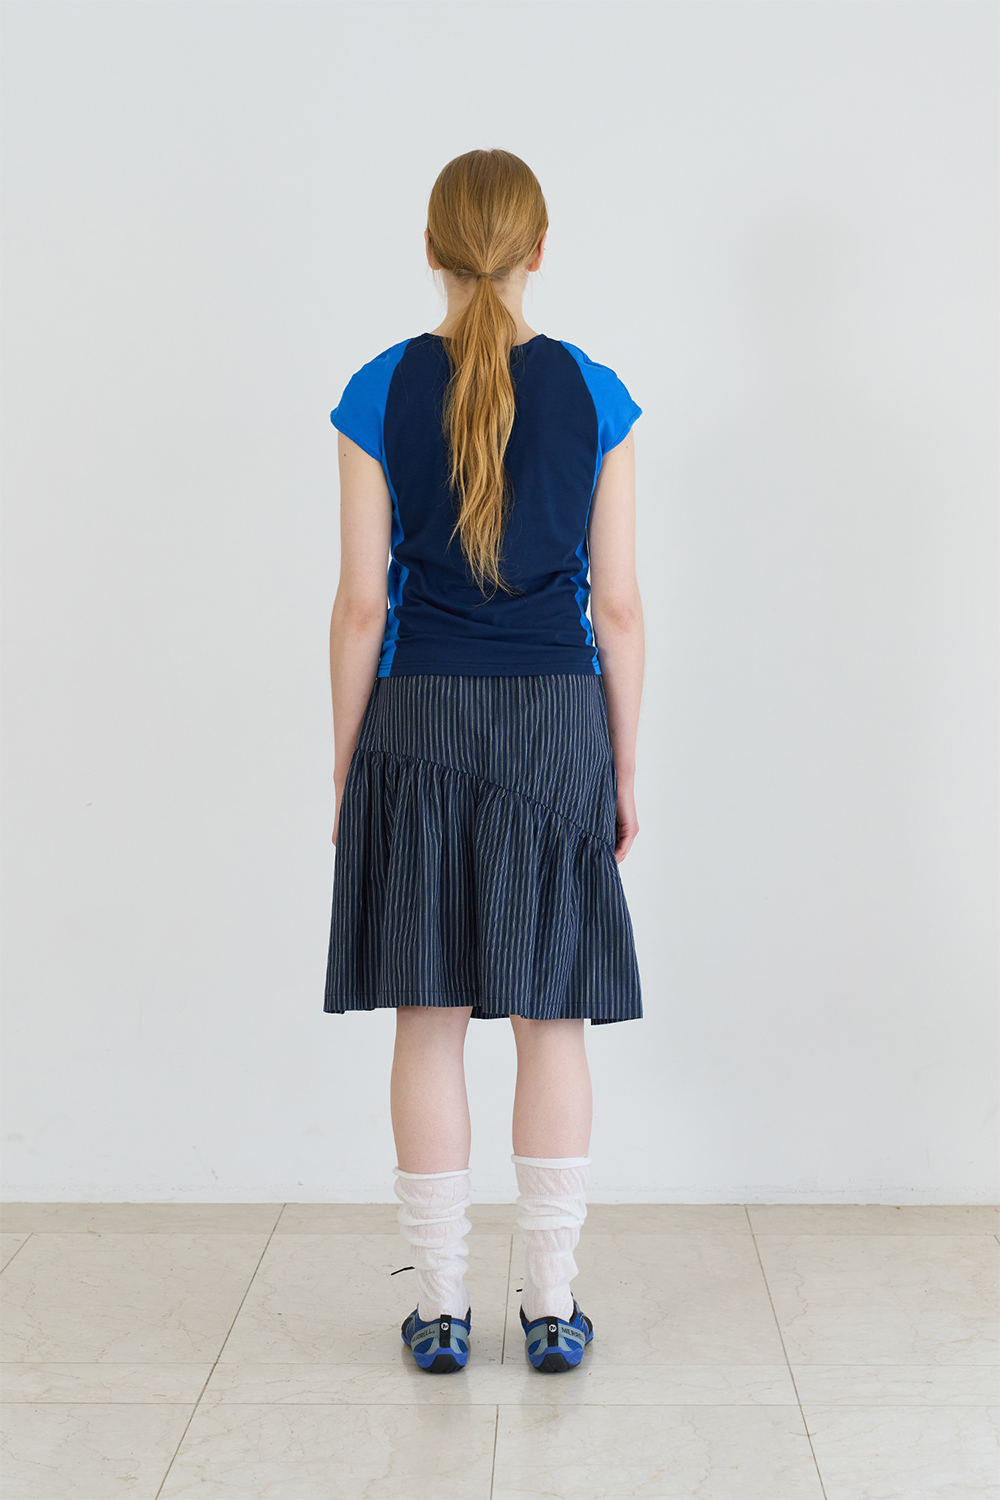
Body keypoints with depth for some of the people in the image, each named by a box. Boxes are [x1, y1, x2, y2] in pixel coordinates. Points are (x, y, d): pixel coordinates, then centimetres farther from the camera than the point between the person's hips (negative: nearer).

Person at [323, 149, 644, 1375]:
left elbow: (362, 604, -4)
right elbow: (619, 607, -1)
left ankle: (440, 1308, 15)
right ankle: (552, 1307, 15)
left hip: (418, 723, 0)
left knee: (429, 1018, 7)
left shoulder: (380, 393, -3)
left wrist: (346, 766, 5)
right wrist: (624, 768, 8)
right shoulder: (595, 395, -1)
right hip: (555, 720, 1)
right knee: (551, 1017, 8)